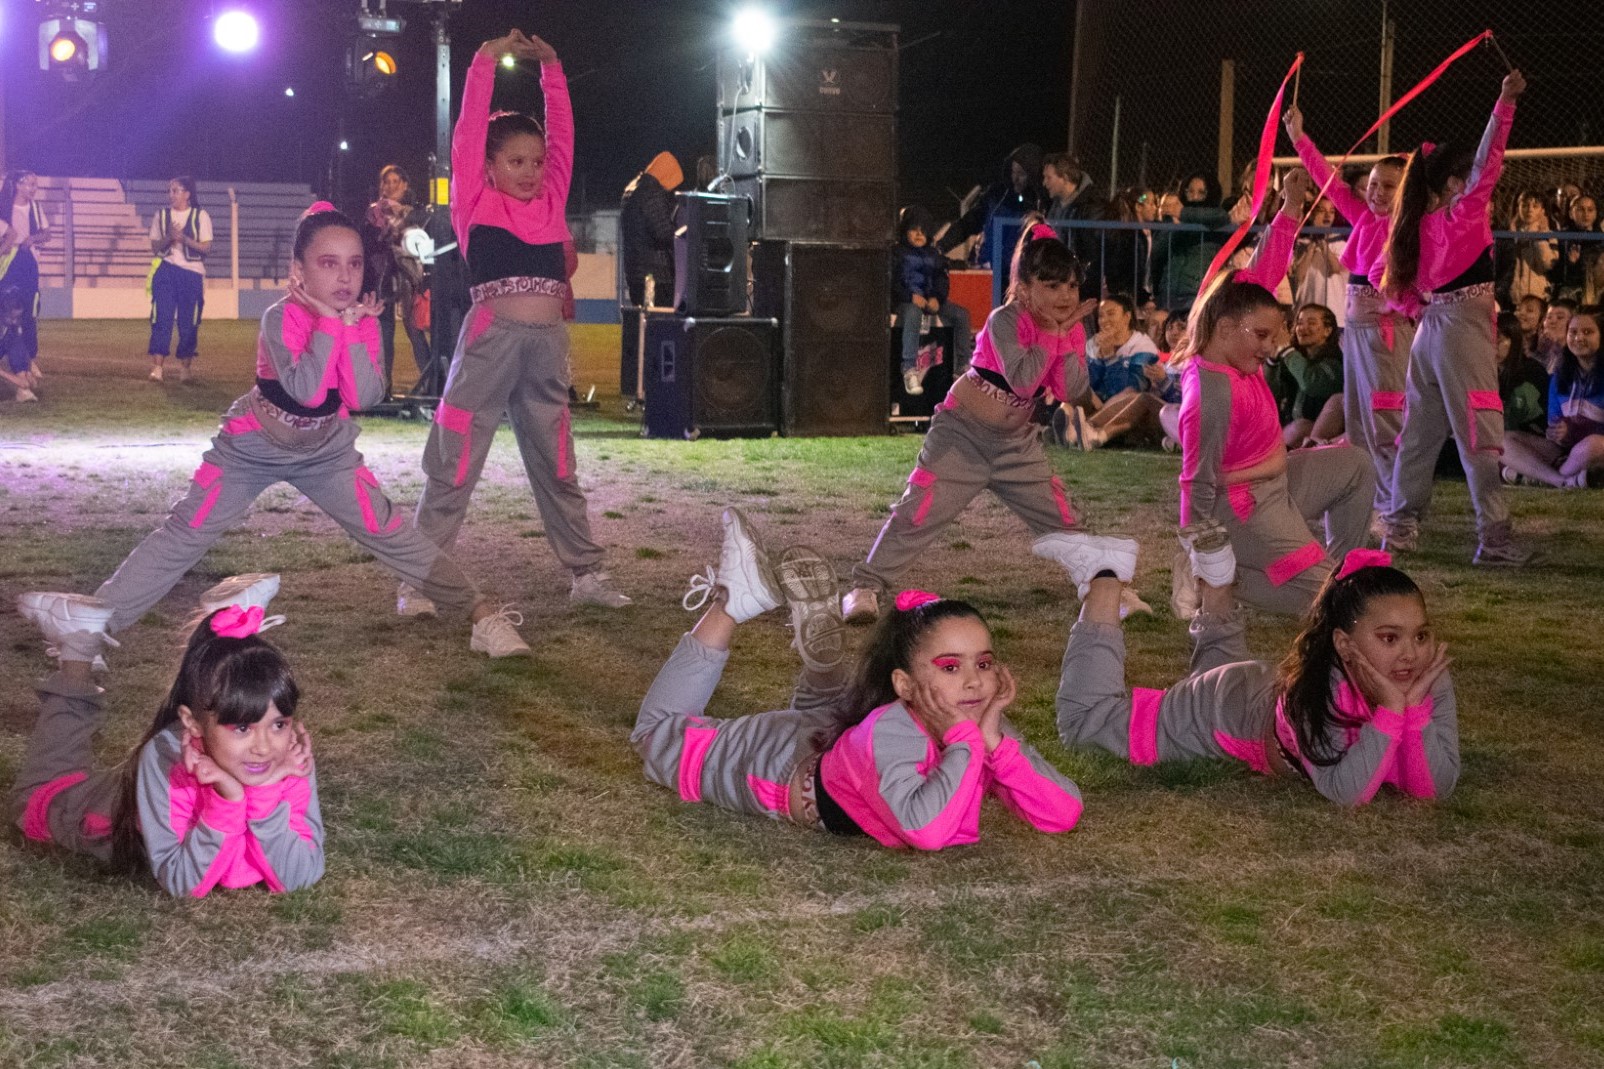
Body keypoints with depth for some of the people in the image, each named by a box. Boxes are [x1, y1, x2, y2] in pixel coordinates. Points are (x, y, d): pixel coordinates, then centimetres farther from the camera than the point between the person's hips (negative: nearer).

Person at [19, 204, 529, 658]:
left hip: (326, 449, 3)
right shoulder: (280, 318, -24)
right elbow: (306, 392, -37)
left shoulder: (363, 321, -11)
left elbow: (364, 398, -22)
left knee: (392, 535, -2)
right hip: (252, 446, -3)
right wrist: (328, 322, -35)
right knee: (184, 535, -6)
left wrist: (352, 331, -26)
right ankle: (96, 621, -1)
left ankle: (480, 612, 3)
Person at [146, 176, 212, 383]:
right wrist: (169, 238, -10)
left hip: (192, 273, -1)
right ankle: (157, 367, -11)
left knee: (189, 321, 1)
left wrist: (183, 238, -16)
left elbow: (206, 247, -4)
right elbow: (154, 247, 8)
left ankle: (184, 367, 12)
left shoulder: (200, 216, 1)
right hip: (166, 271, 1)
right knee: (162, 317, -9)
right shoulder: (161, 216, 9)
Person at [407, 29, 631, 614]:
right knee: (453, 467, -1)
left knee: (557, 467, 14)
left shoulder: (551, 202, 12)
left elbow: (562, 134, 13)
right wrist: (486, 62, -1)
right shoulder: (475, 203, 2)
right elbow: (469, 132, -3)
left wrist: (551, 69, 11)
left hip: (548, 345, 4)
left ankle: (587, 573, 21)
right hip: (490, 340, -4)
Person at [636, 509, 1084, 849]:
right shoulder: (890, 730, -46)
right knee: (662, 734, 15)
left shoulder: (982, 726, -29)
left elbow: (1065, 814, -34)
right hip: (791, 764, -5)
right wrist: (966, 739, -52)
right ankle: (732, 602, 18)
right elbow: (926, 831, -61)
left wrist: (994, 740, -44)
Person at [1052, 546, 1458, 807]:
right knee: (1083, 720, 3)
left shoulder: (1430, 679, -31)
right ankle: (1107, 578, 11)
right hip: (1228, 707, -6)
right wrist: (1390, 709, -55)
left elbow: (1434, 788, -33)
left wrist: (1415, 706, -48)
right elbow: (1345, 792, -47)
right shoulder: (1313, 691, -45)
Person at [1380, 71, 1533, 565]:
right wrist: (1505, 102, -22)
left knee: (1420, 432, 12)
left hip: (1432, 326, 8)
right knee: (1479, 432, -8)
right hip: (1463, 326, -8)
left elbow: (1402, 291, 13)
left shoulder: (1420, 225, 12)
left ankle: (1399, 525, 14)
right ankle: (1494, 536, -9)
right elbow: (1488, 162, -19)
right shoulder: (1463, 214, -8)